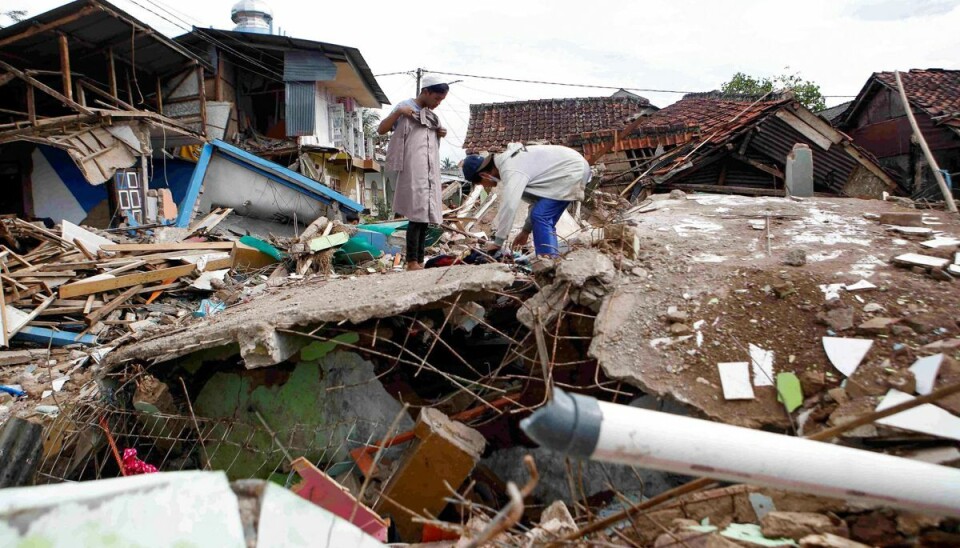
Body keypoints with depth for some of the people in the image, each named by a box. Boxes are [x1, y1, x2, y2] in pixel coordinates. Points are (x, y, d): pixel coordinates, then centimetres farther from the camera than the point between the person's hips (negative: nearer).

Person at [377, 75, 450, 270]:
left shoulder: (431, 115, 19)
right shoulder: (406, 107, -1)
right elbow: (381, 130, -2)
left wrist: (440, 134, 9)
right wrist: (397, 113, -17)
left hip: (430, 171, 8)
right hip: (412, 171, -7)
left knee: (425, 216, 5)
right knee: (417, 215, -13)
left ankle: (420, 261, 9)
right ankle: (412, 262, -10)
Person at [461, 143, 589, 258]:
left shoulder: (511, 171, -21)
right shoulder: (509, 161, 11)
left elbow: (509, 206, -32)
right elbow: (537, 198, 16)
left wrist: (498, 242, -24)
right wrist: (526, 230, 19)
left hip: (573, 172, -10)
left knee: (540, 216, -16)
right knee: (545, 220, 11)